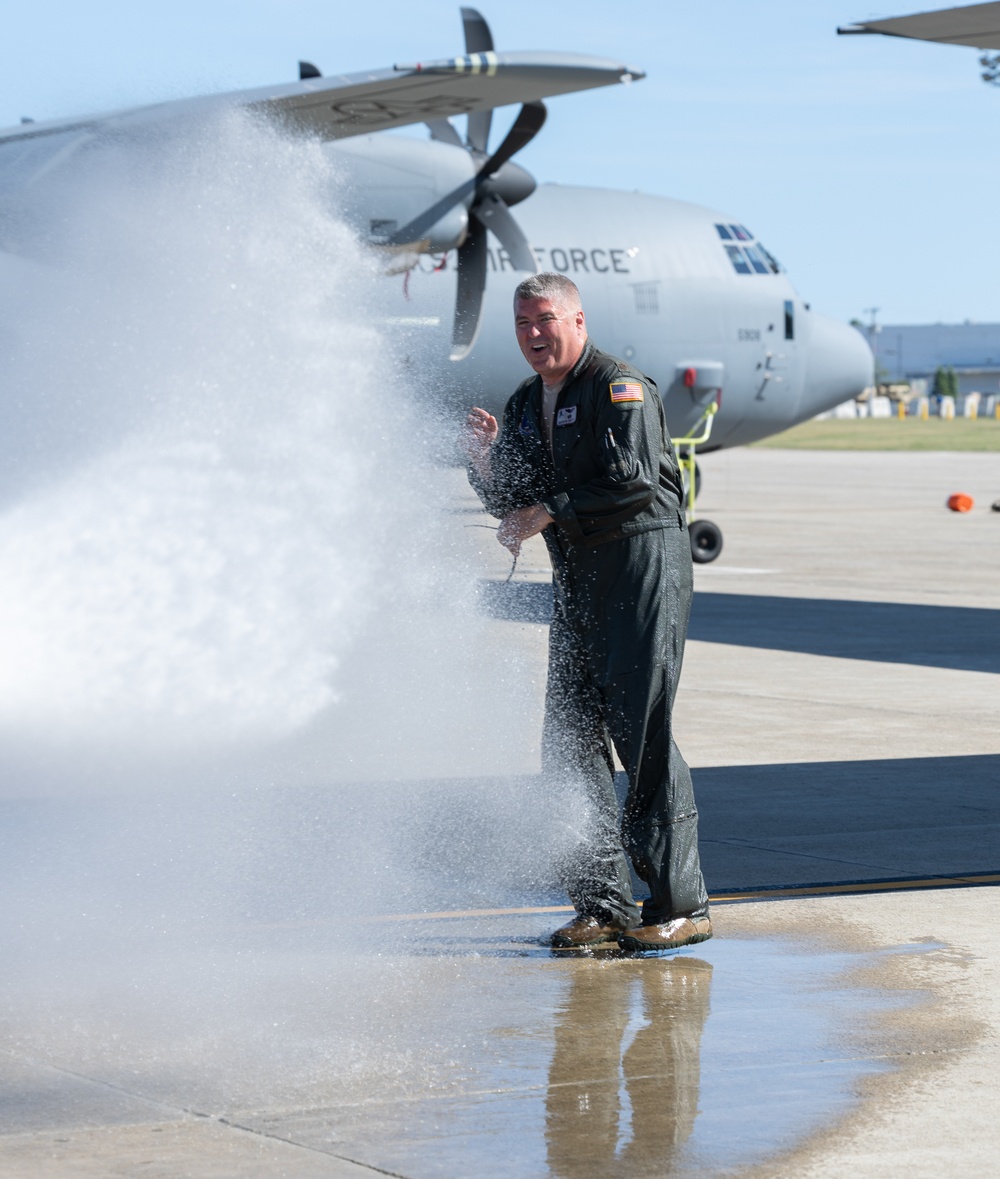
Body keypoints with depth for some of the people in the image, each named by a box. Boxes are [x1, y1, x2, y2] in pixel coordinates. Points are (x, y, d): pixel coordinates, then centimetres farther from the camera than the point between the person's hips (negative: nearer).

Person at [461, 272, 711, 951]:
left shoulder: (619, 386, -9)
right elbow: (512, 503, 14)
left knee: (642, 732, -11)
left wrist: (547, 512, -17)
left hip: (643, 564, -8)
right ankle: (603, 906, 8)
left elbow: (633, 481, -20)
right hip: (576, 576, 8)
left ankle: (681, 905, -6)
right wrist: (486, 456, -4)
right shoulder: (526, 405, 16)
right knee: (570, 739, 3)